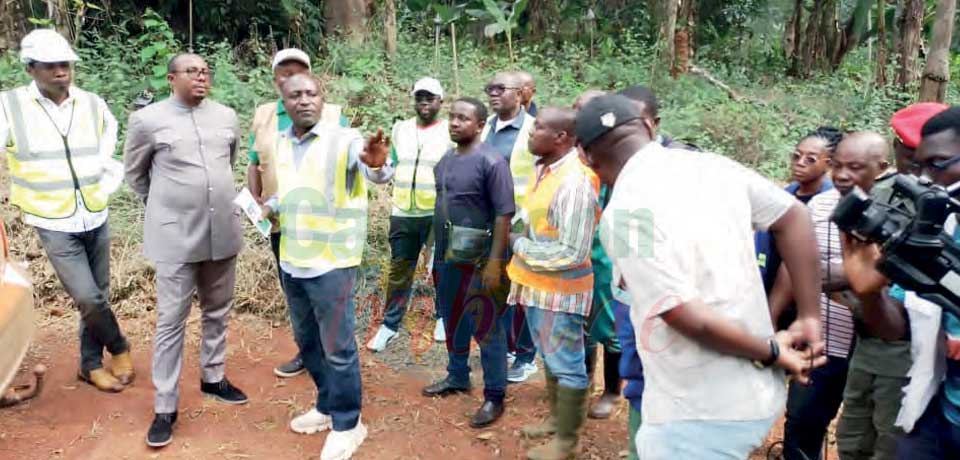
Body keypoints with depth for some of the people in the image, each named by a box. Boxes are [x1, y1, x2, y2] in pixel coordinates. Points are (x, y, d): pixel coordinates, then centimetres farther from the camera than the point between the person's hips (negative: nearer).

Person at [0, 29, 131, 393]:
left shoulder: (92, 104, 1)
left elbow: (113, 149, 14)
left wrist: (106, 189, 5)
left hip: (96, 218, 3)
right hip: (54, 223, -3)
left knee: (97, 296, 11)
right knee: (88, 299, -10)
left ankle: (91, 364, 29)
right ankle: (120, 348, 17)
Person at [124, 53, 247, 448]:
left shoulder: (226, 116, 5)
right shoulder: (147, 120, -5)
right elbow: (135, 172, 9)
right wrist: (163, 206, 13)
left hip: (222, 231, 4)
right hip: (175, 237, -4)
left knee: (217, 312, 15)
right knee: (171, 321, 1)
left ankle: (213, 378, 34)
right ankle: (165, 407, 10)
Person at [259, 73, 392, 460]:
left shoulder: (343, 139, -13)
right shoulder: (280, 143, 7)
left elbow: (375, 173, -31)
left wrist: (378, 164, -53)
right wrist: (272, 206, 1)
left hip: (331, 262, -7)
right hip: (292, 261, 7)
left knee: (337, 347, 4)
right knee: (307, 342, 20)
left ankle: (347, 424, 21)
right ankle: (327, 406, 39)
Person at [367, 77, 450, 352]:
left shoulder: (449, 132, -3)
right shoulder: (400, 129, 9)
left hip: (438, 215, -3)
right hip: (403, 214, 3)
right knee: (399, 270, 8)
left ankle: (445, 317, 30)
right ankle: (390, 325, 17)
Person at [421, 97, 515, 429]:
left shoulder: (491, 162, -15)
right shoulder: (445, 160, 9)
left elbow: (504, 214, -18)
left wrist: (495, 261, -22)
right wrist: (437, 252, 17)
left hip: (479, 260, -8)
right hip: (447, 258, 8)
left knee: (487, 328, 1)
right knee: (452, 321, 19)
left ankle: (494, 397, 12)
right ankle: (457, 378, 37)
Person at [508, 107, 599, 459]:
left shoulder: (574, 182, -26)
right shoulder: (544, 168, 2)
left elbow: (571, 253, -26)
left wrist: (521, 246, -16)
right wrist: (520, 239, 3)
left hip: (561, 288, -9)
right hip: (537, 283, 9)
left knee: (567, 364, 7)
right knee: (549, 357, 23)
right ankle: (556, 418, 41)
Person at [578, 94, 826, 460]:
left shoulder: (624, 212, -19)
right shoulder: (713, 165, 2)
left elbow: (690, 318, -23)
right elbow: (794, 217, 8)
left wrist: (772, 351, -8)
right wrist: (809, 318, 6)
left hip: (699, 415, -7)